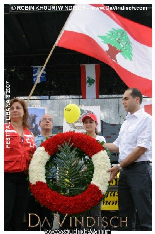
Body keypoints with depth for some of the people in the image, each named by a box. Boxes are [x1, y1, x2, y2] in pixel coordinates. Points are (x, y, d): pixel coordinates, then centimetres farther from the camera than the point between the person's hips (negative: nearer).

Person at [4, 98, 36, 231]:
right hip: (7, 176, -4)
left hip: (24, 178, 5)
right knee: (5, 216, -6)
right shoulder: (4, 129, 1)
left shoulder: (30, 134, 14)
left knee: (18, 217, 10)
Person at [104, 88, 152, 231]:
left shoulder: (145, 119, -8)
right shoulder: (127, 121, 18)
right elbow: (118, 146, 23)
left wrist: (119, 166, -13)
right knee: (125, 213, 14)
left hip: (139, 169, -8)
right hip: (125, 170, 9)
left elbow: (142, 148, -16)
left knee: (144, 214, -4)